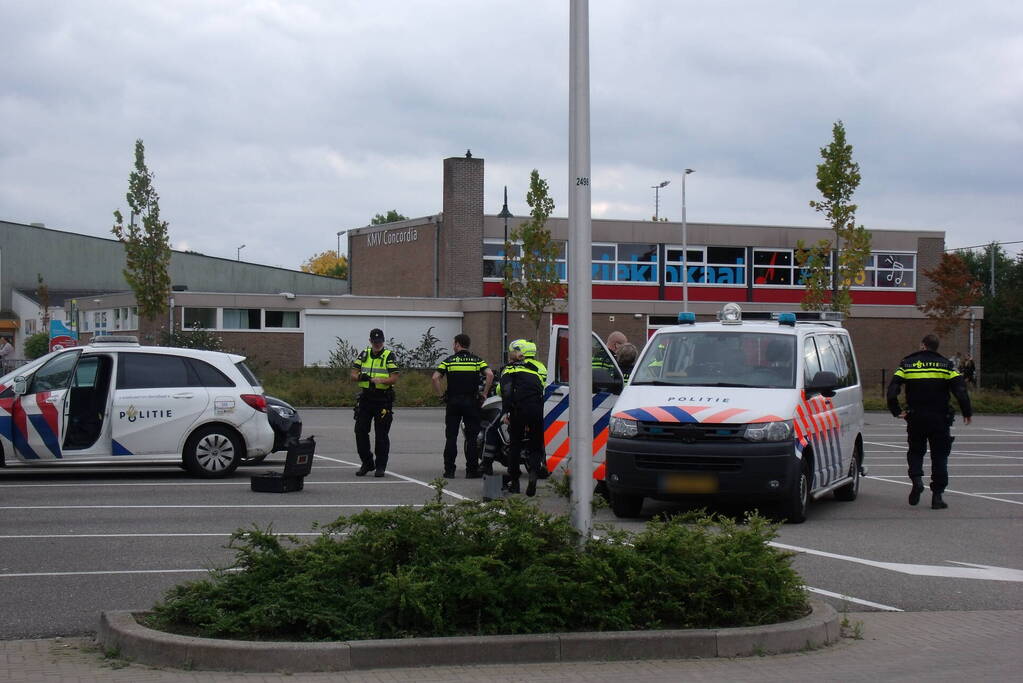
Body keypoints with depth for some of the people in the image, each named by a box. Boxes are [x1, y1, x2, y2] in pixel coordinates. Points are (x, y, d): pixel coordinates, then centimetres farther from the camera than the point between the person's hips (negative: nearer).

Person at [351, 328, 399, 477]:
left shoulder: (389, 356, -3)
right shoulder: (364, 355, 10)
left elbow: (394, 378, -12)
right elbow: (353, 375, 6)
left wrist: (380, 380, -29)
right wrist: (361, 376, -16)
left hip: (383, 399, -4)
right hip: (365, 398, 4)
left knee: (381, 434, 0)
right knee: (360, 431, 2)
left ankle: (380, 466, 8)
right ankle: (367, 463, 14)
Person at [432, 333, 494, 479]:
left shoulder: (449, 360, 2)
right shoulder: (477, 360, 3)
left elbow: (435, 378, -8)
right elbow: (490, 374, -11)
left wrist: (440, 395, 1)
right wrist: (484, 393, -3)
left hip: (453, 401, 0)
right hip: (471, 401, 0)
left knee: (451, 437, 4)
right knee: (472, 437, 3)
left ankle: (449, 469, 2)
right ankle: (472, 470, 0)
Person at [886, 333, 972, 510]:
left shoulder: (907, 364, 5)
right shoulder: (945, 365, 1)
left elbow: (892, 390, -3)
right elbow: (960, 390, -9)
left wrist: (896, 411, 3)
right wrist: (967, 412, -2)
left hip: (915, 418, 1)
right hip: (939, 420, -1)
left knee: (915, 451, 17)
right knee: (939, 456, 6)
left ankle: (916, 479, -9)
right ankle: (937, 495, 3)